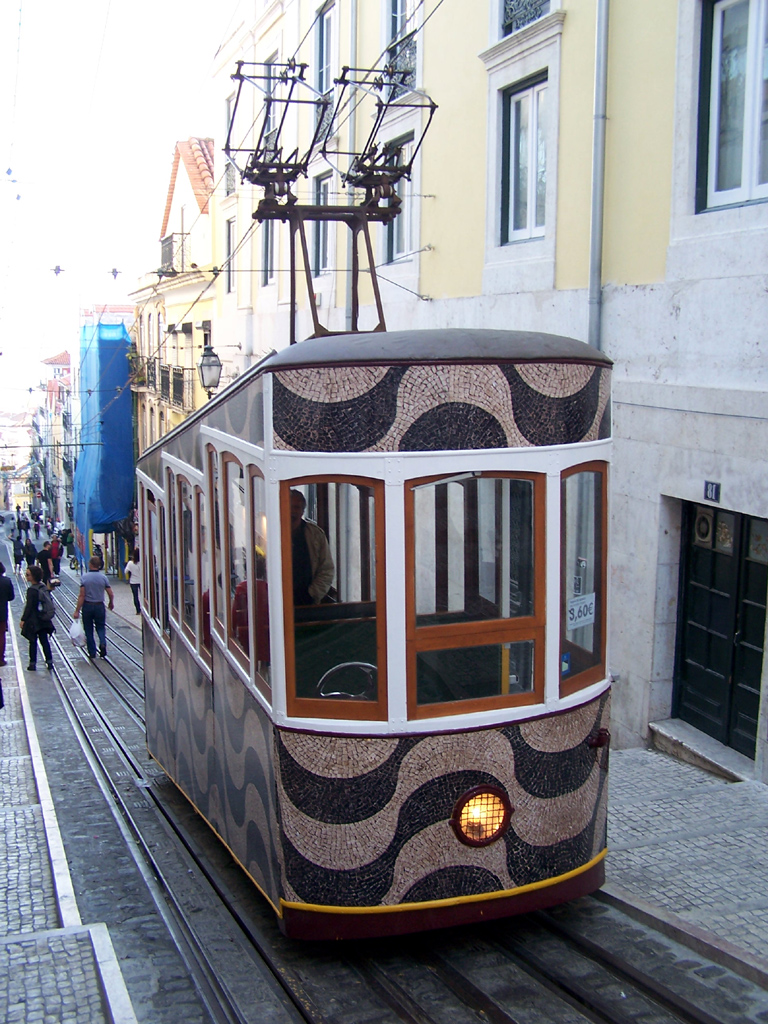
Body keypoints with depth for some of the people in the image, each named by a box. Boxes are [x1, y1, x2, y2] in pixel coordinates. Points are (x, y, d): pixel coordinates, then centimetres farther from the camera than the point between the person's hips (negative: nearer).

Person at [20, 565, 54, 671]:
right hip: (43, 620, 6)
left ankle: (33, 664, 9)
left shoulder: (31, 590, -18)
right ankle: (49, 662, 12)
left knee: (33, 642, 4)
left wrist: (23, 619, -12)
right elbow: (48, 602, 10)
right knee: (44, 640, 11)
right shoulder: (43, 587, 3)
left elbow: (29, 606, -18)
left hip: (33, 621, -6)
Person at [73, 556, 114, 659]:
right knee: (101, 627, 16)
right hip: (99, 606, 1)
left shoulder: (84, 577, -10)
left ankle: (92, 652, 13)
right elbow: (111, 594, -3)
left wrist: (77, 610, -10)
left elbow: (81, 595, -14)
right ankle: (103, 643, -10)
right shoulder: (103, 577, -5)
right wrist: (111, 604, 18)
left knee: (89, 630, 10)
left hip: (87, 606, -1)